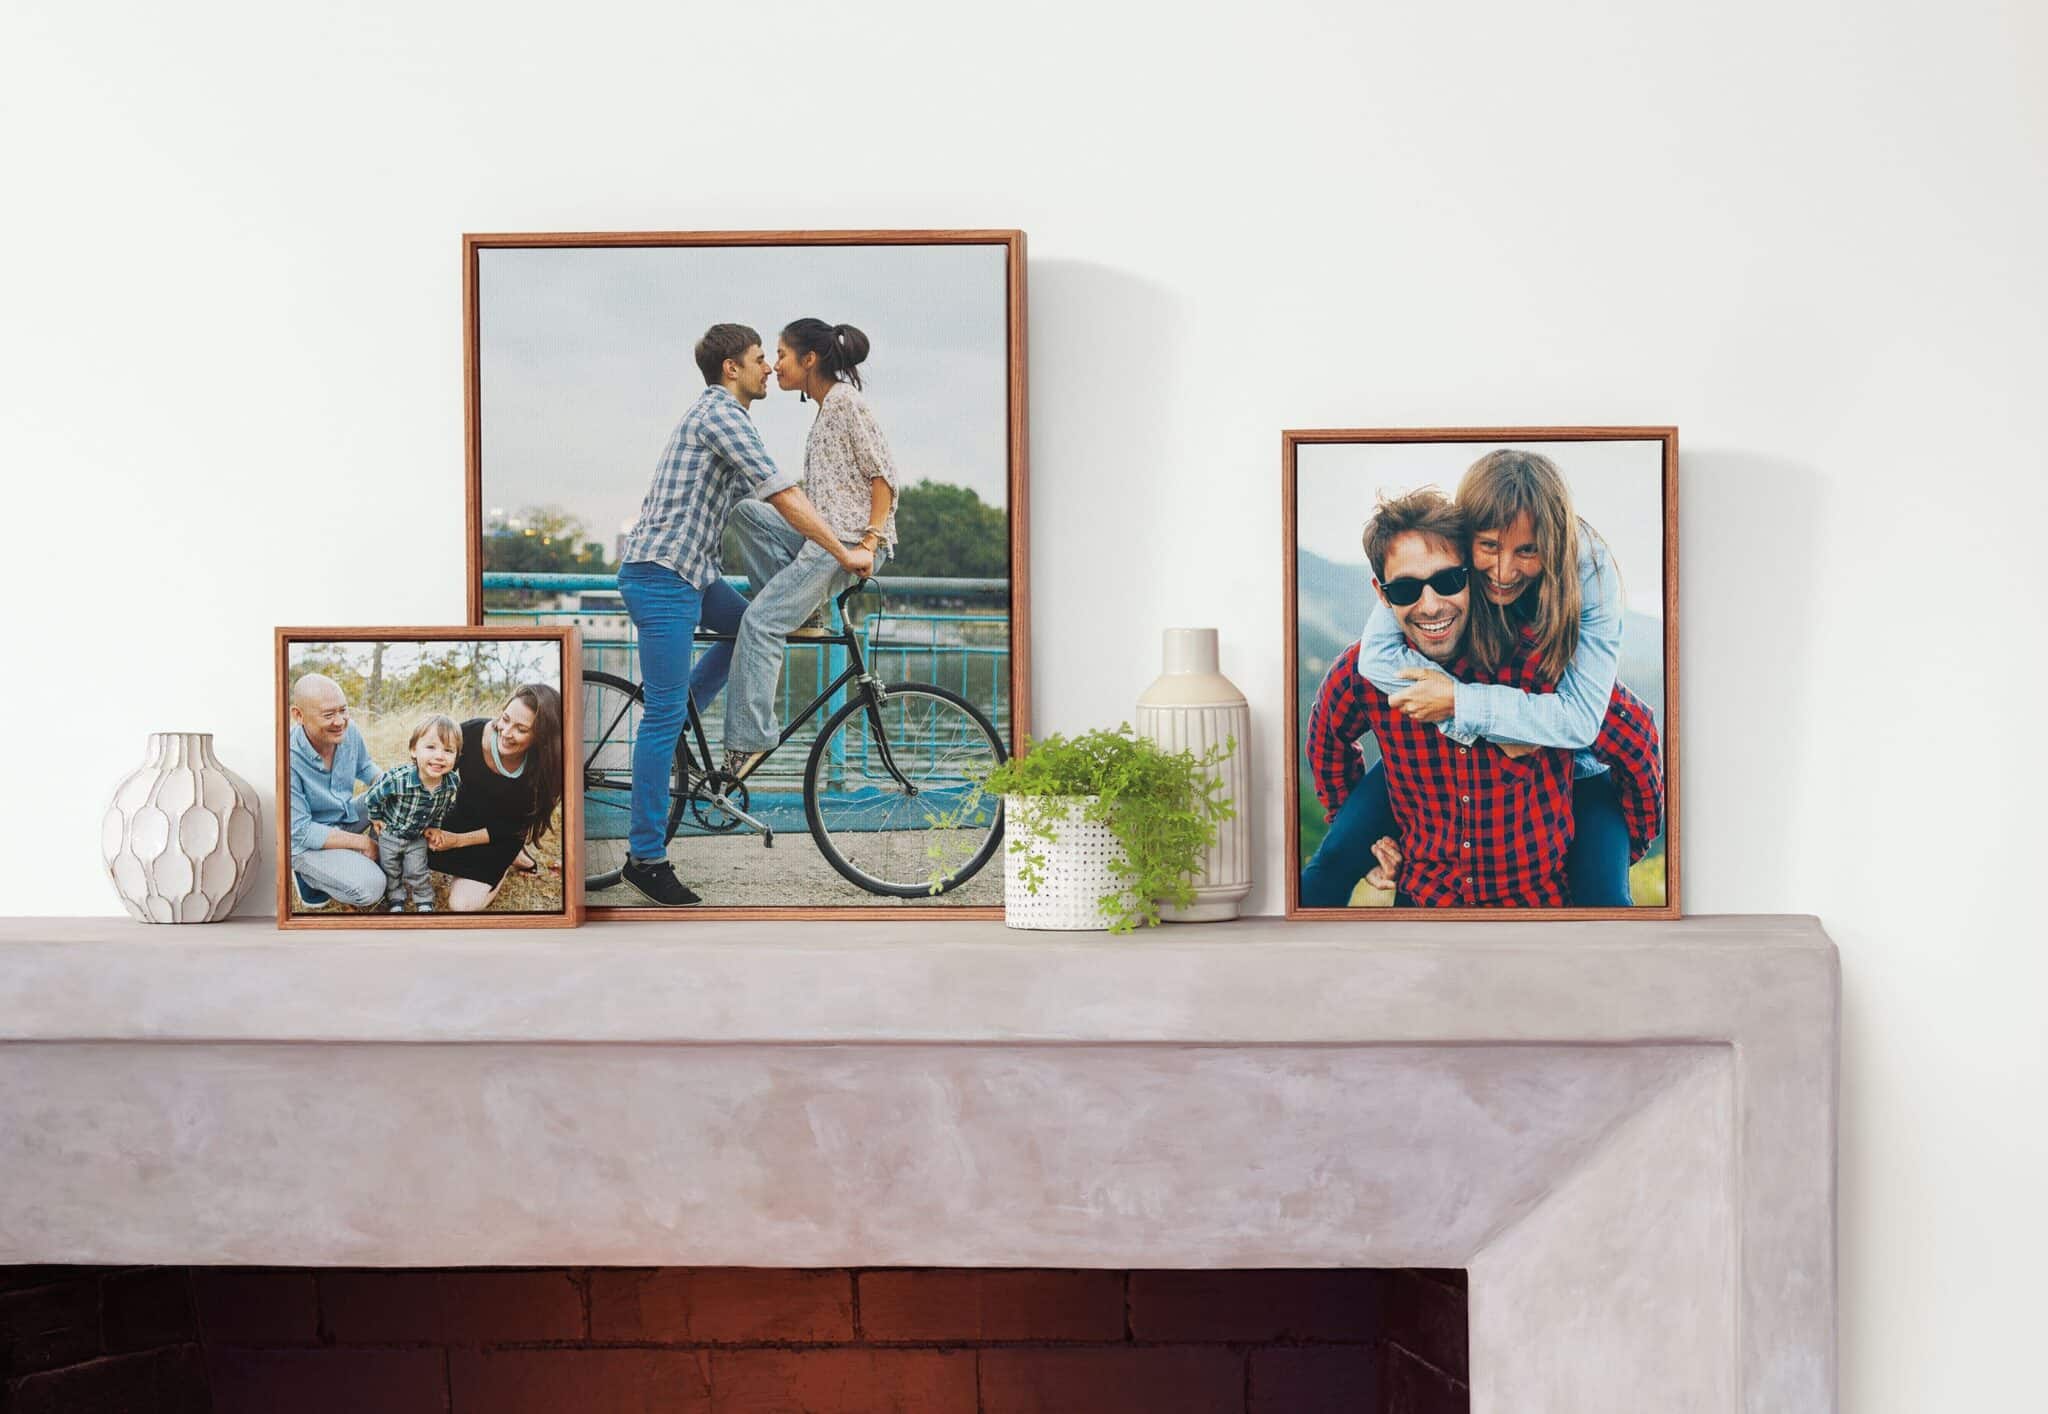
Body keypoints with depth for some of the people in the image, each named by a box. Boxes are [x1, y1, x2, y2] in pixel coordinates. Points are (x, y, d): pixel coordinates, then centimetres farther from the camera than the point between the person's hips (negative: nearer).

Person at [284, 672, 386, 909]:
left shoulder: (348, 731, -12)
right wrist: (362, 842, -22)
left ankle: (378, 862, 9)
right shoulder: (289, 756, -32)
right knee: (369, 889, -25)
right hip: (305, 843, -7)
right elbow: (300, 832, -26)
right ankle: (310, 876, 2)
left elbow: (365, 767, 11)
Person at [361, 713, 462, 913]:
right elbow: (372, 797, -20)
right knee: (390, 873, 18)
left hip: (418, 837, 2)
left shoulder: (453, 782, -26)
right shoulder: (398, 780, -40)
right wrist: (376, 819, -7)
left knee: (417, 873, 16)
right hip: (390, 834, -2)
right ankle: (395, 901, 41)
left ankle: (425, 903, 39)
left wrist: (434, 826, 3)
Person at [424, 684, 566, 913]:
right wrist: (429, 826, -24)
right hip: (462, 816, 3)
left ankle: (506, 863, 12)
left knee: (464, 904, -15)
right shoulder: (472, 732, -27)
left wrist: (458, 840, -21)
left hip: (500, 839, -3)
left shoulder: (545, 768, -29)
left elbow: (516, 826, -17)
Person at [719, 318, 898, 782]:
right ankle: (802, 614, 1)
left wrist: (869, 542, -20)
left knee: (759, 618, -15)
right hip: (823, 536, 9)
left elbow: (884, 474, -13)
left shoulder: (845, 400, -7)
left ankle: (749, 738, -14)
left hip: (848, 538, -9)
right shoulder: (825, 408, 22)